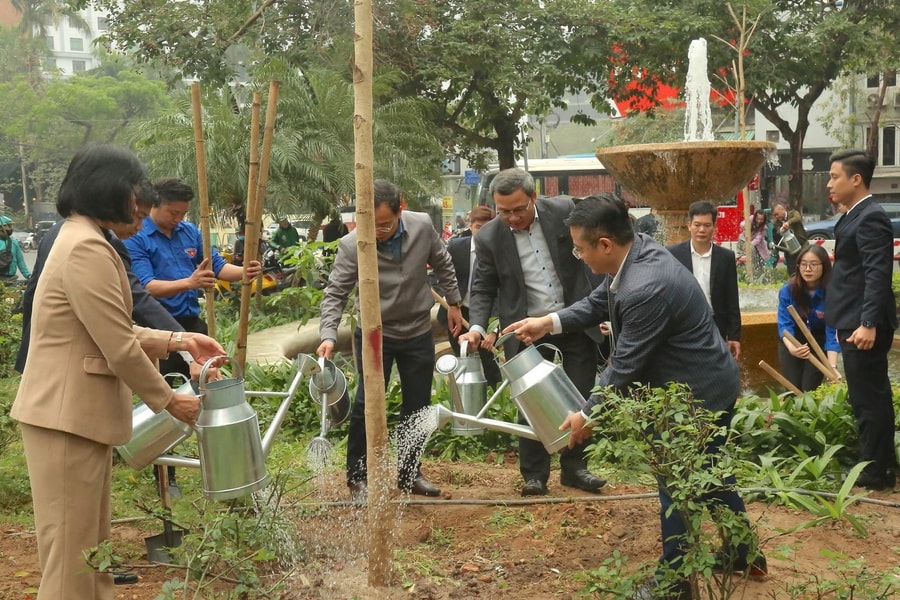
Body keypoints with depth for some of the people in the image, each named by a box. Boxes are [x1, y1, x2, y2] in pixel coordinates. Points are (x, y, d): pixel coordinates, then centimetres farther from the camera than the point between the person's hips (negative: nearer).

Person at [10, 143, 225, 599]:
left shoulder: (82, 239, 15)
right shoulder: (87, 248, -19)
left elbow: (115, 331, 17)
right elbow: (120, 348, -20)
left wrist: (179, 340, 9)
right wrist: (169, 401, -9)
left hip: (79, 410, 11)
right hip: (67, 414, -11)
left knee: (90, 540, 18)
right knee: (71, 546, 0)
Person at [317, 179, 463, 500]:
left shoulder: (422, 226, -14)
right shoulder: (351, 245, -22)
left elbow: (443, 264, 4)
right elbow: (335, 293, -17)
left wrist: (454, 303, 10)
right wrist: (328, 335, -30)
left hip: (418, 332, 3)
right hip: (375, 333, -3)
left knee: (417, 405, 11)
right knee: (366, 404, -7)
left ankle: (409, 473, 28)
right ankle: (357, 478, 10)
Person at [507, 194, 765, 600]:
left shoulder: (645, 290, -33)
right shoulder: (637, 249, -4)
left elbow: (625, 366, -25)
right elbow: (600, 302, 10)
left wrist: (588, 414, -13)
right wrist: (549, 322, -2)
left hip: (697, 394, -10)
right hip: (706, 384, 10)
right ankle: (745, 554, 40)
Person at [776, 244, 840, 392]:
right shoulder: (788, 290, -20)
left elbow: (832, 331, -27)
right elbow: (784, 323, -22)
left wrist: (832, 367, -39)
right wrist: (791, 347, -43)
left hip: (818, 342, -1)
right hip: (793, 340, 1)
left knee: (810, 391, -7)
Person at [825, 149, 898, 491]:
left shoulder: (870, 218, -16)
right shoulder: (856, 216, 15)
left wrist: (868, 324, -29)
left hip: (864, 326, -10)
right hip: (855, 323, 10)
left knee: (868, 399, -2)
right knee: (869, 398, 17)